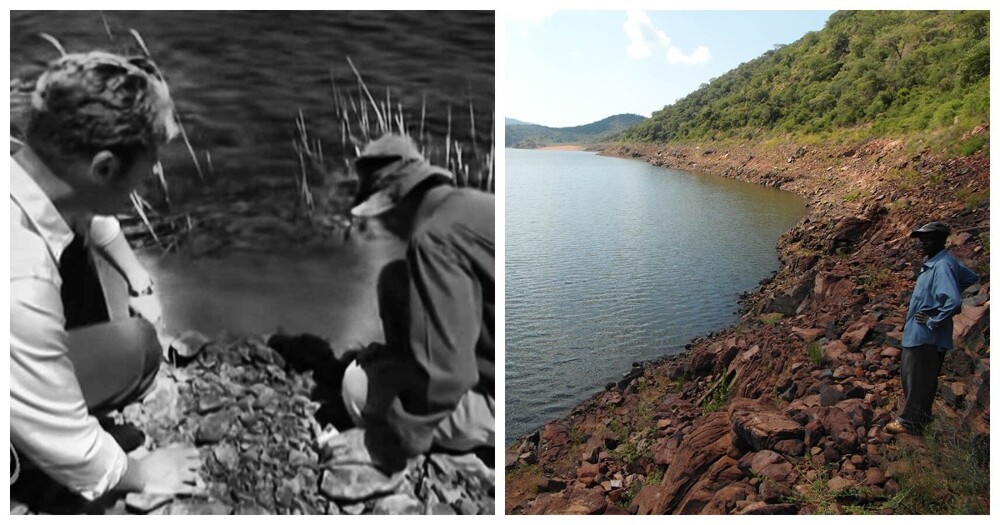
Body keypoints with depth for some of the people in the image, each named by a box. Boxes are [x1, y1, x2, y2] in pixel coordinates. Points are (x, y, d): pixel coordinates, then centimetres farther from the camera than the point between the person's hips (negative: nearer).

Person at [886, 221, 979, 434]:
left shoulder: (942, 265, -21)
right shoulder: (932, 262, 9)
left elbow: (953, 302, -33)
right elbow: (971, 277, 25)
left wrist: (933, 322, -21)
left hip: (925, 335, -10)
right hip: (916, 334, 10)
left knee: (919, 380, 1)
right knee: (909, 375, 20)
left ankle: (910, 422, 11)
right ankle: (918, 416, 33)